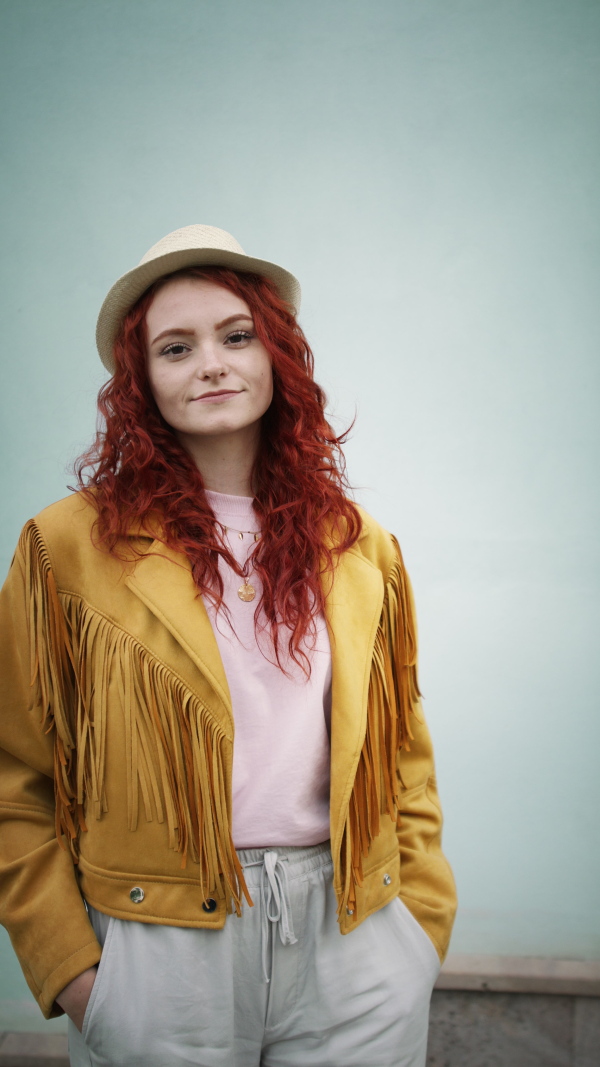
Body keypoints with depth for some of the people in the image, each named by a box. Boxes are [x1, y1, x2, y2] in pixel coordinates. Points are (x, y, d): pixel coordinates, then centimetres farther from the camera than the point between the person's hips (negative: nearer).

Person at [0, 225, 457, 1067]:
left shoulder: (361, 548, 5)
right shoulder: (69, 546, -4)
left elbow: (402, 752, 11)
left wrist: (424, 921, 5)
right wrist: (68, 966, -6)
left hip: (354, 940, 3)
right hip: (159, 959, -2)